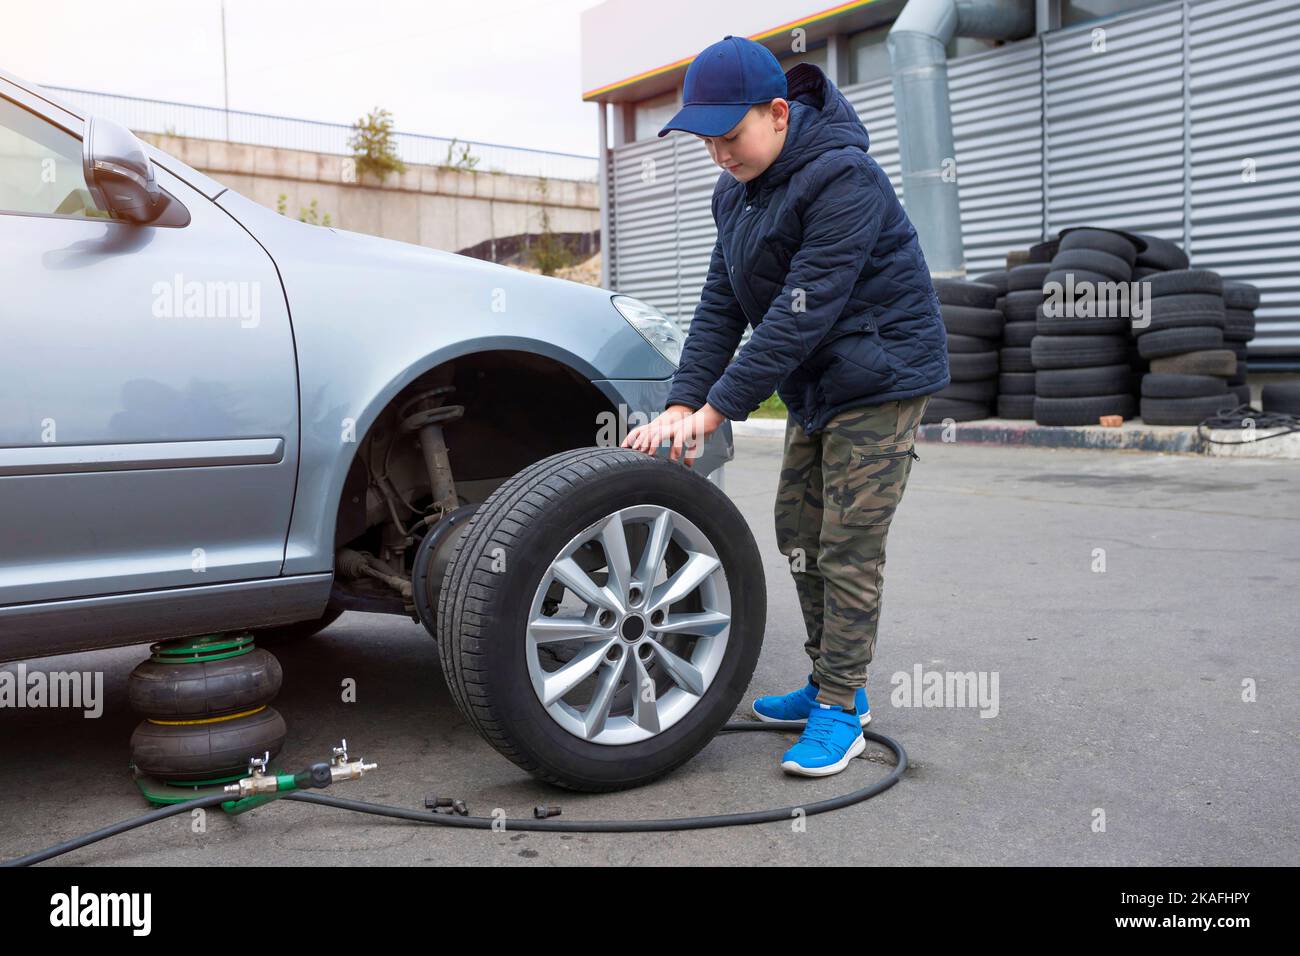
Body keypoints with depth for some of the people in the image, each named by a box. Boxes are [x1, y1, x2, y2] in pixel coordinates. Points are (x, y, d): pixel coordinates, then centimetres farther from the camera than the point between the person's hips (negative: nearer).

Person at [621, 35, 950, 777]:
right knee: (799, 531, 12)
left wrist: (716, 408, -28)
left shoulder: (842, 180, -22)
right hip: (818, 385, 9)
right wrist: (683, 403, -10)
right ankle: (830, 684, 25)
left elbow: (802, 313, -28)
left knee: (848, 548, -9)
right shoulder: (737, 190, 6)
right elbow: (724, 303, 2)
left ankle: (840, 712, 2)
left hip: (881, 379, -9)